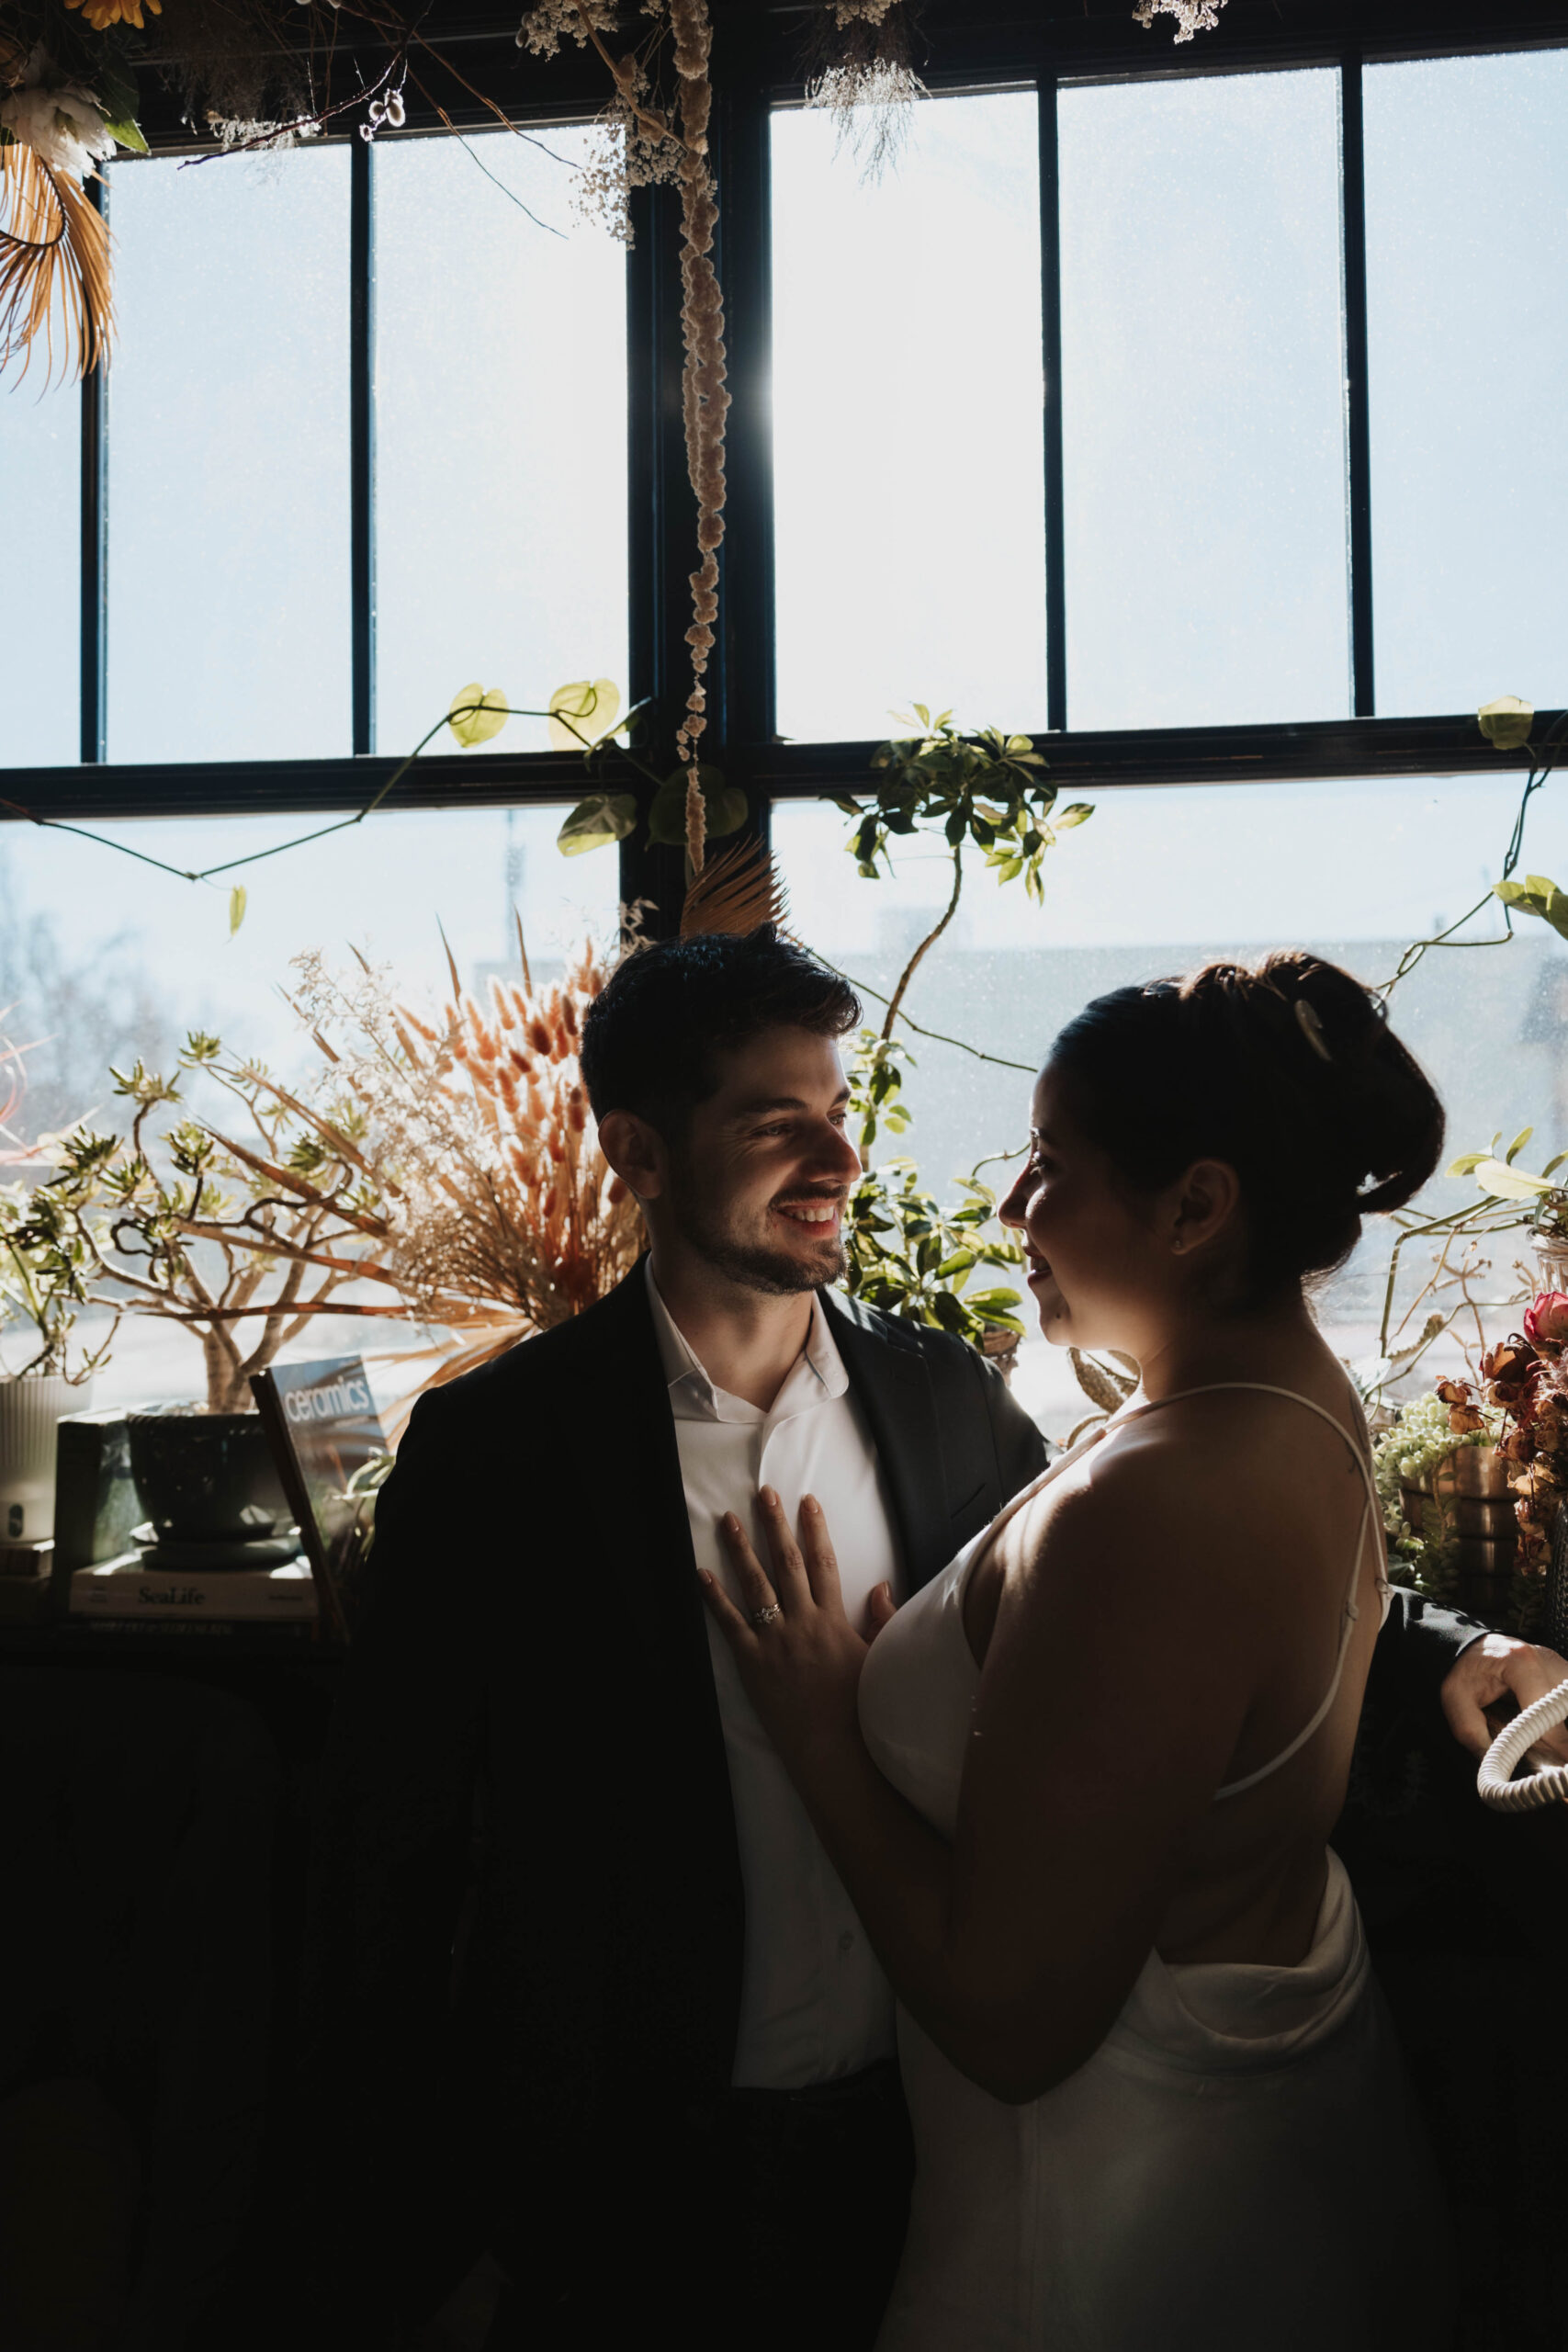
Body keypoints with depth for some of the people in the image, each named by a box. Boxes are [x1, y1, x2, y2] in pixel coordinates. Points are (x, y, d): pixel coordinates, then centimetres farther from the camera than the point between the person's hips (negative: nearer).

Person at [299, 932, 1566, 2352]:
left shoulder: (942, 1394, -5)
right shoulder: (495, 1447, -16)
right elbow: (391, 1842, -10)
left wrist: (1423, 1650, -2)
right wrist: (383, 2234, -7)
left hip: (905, 2124, 3)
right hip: (628, 2164, -3)